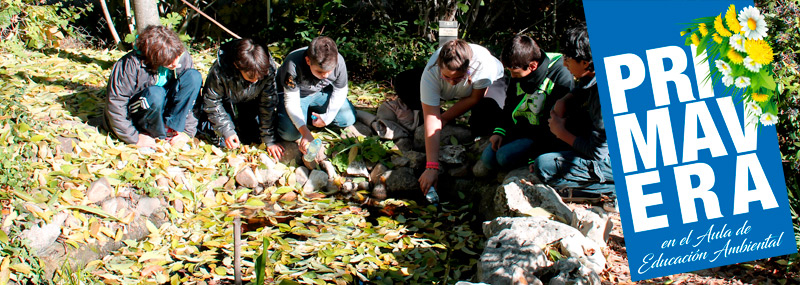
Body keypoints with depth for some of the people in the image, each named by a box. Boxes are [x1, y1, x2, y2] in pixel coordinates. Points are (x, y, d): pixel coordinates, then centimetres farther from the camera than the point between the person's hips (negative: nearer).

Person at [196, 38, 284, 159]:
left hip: (250, 101, 2)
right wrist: (226, 131, -26)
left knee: (254, 136, -10)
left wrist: (269, 141, -23)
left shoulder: (268, 70, -34)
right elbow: (211, 101, -21)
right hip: (226, 100, -2)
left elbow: (268, 105, -24)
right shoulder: (220, 71, -38)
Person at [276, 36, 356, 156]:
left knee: (348, 118, -11)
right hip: (295, 94, -3)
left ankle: (311, 113, 9)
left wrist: (328, 117, -18)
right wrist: (305, 131, -44)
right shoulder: (293, 65, -39)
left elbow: (340, 91, -9)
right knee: (290, 133, -25)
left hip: (322, 92, 3)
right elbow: (291, 102, -33)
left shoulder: (338, 61, -29)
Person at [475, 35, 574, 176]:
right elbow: (509, 108, 15)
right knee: (488, 157, -15)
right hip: (519, 131, 6)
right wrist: (499, 131, -2)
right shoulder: (516, 77, -1)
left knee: (505, 155, -24)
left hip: (545, 136, -6)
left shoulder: (562, 77, -23)